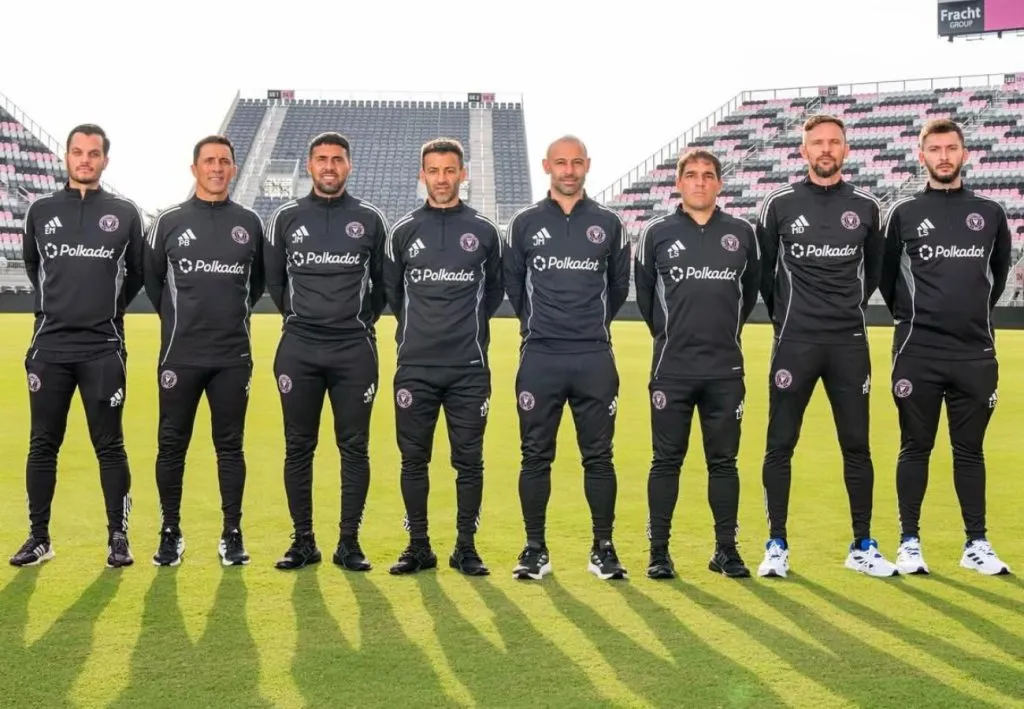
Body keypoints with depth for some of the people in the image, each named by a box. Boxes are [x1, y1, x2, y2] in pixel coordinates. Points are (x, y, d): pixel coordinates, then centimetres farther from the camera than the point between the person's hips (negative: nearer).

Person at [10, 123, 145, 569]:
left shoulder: (124, 214, 3)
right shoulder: (41, 211, 7)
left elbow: (137, 272, 15)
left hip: (103, 349, -2)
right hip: (49, 346, 2)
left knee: (110, 447, 2)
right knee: (43, 445, 6)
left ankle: (118, 537, 12)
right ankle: (39, 537, 15)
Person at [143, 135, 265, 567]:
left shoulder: (249, 223, 6)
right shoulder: (169, 222, 2)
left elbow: (259, 281, 18)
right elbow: (152, 281, 12)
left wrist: (234, 315, 11)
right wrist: (180, 318, 11)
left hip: (233, 356, 1)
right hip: (180, 354, 0)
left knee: (230, 446, 5)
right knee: (172, 444, 3)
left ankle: (232, 534, 13)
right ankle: (170, 533, 14)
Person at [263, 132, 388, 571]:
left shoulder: (369, 220, 5)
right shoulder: (286, 218, 6)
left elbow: (381, 282, 14)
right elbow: (274, 280, 16)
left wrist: (360, 320, 10)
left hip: (354, 350, -1)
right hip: (298, 349, 1)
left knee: (354, 447, 2)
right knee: (298, 447, 4)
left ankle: (349, 542, 10)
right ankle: (303, 541, 13)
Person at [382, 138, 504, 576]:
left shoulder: (484, 232, 5)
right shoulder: (404, 231, 6)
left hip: (470, 367, -1)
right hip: (415, 367, 1)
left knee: (469, 459, 2)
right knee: (413, 458, 4)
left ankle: (466, 547, 12)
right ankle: (418, 546, 14)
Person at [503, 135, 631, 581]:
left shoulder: (607, 223, 7)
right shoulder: (525, 224, 5)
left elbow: (620, 285, 17)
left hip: (595, 360, 0)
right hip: (539, 359, 0)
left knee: (599, 457, 4)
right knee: (535, 457, 3)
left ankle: (603, 549, 13)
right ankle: (535, 549, 12)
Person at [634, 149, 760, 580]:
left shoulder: (742, 234, 6)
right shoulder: (656, 234, 2)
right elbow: (644, 294, 12)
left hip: (726, 370, 2)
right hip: (671, 369, -1)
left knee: (723, 460, 7)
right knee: (667, 460, 2)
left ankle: (726, 549, 16)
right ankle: (659, 551, 10)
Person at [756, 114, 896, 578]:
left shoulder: (864, 206, 6)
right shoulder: (780, 204, 0)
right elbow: (763, 269, 10)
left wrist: (853, 307, 14)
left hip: (849, 343, 2)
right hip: (795, 342, -2)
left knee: (857, 447, 5)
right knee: (780, 445, 0)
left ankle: (862, 548, 15)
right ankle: (777, 547, 9)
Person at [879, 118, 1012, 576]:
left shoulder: (990, 213, 8)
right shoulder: (904, 214, 3)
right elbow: (886, 274, 12)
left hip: (976, 353, 2)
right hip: (917, 354, -2)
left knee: (970, 450, 8)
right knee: (915, 448, 4)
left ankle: (977, 545, 16)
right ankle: (909, 543, 12)